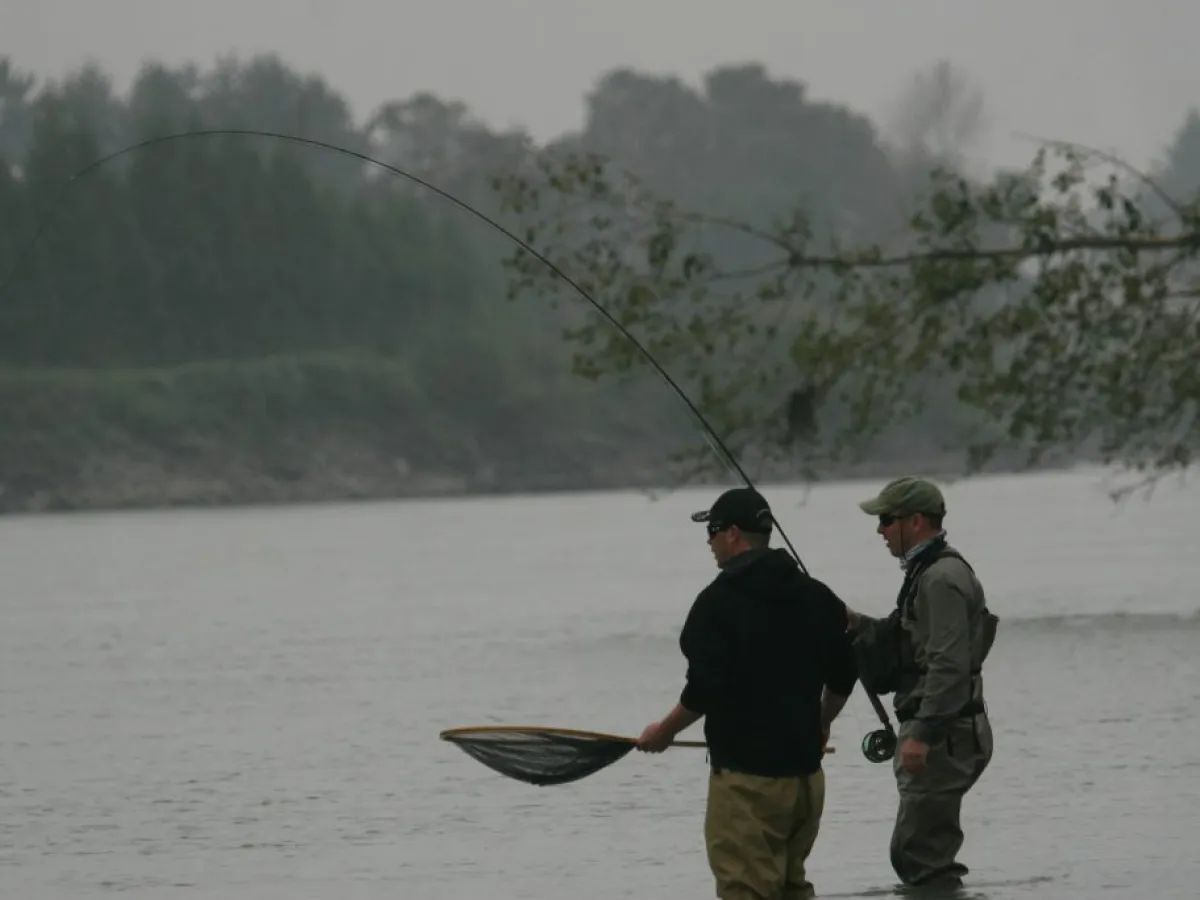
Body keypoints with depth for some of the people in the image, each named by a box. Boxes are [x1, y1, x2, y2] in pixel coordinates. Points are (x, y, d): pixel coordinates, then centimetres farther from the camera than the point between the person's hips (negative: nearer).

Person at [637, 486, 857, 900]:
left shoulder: (719, 601, -13)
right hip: (805, 770, 8)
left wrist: (665, 731, -1)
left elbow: (704, 690, -17)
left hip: (746, 775, -8)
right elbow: (843, 676, 15)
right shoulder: (816, 597, 8)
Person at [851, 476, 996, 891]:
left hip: (942, 734, -11)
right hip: (937, 734, 11)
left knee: (917, 853, -12)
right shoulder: (927, 572, 18)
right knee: (925, 854, 15)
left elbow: (950, 665, -24)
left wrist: (922, 733, -28)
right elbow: (908, 643, 24)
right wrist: (855, 623, 12)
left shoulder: (942, 578, -16)